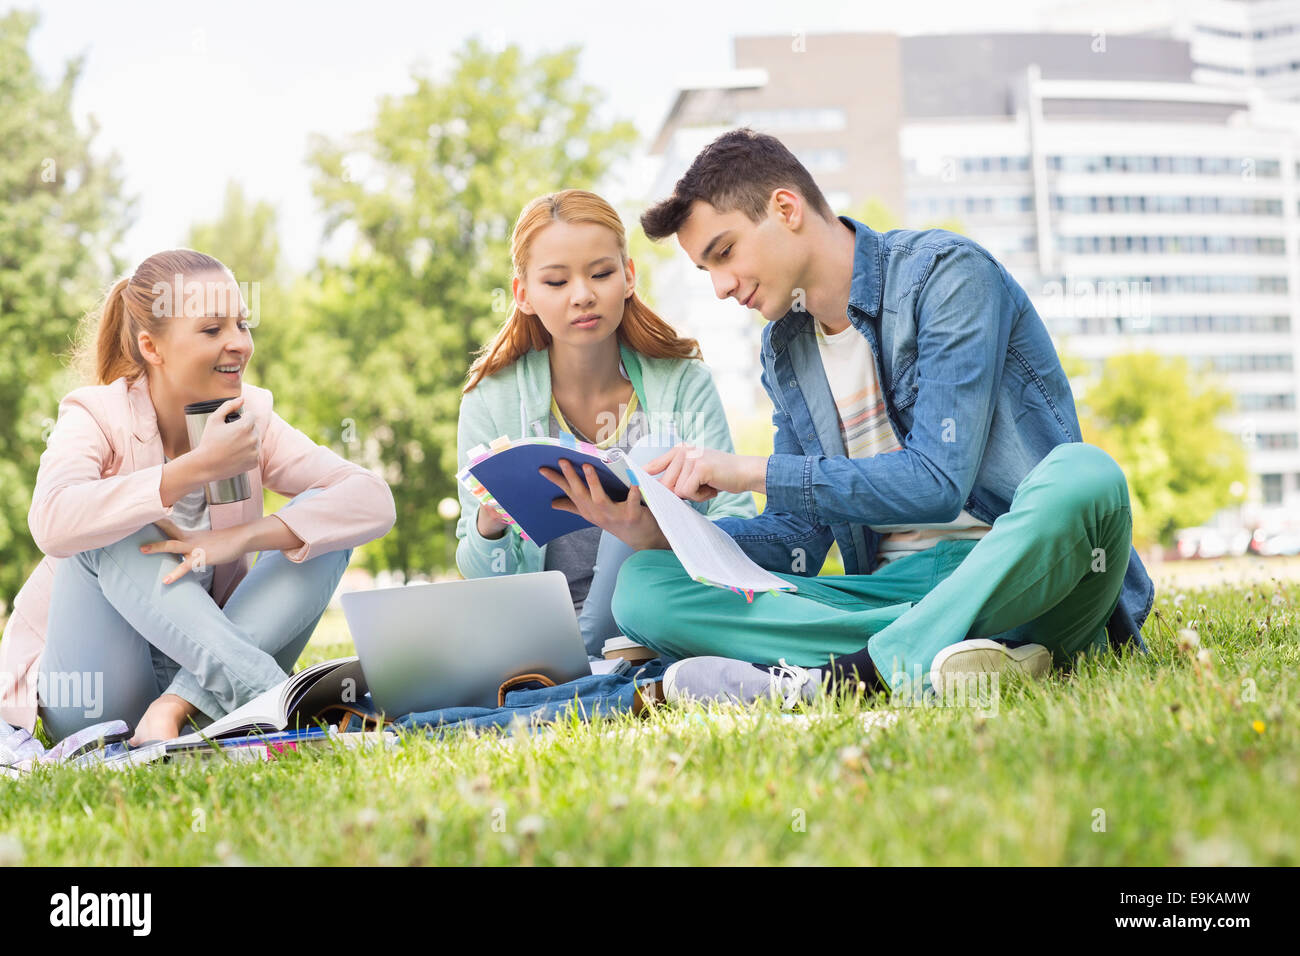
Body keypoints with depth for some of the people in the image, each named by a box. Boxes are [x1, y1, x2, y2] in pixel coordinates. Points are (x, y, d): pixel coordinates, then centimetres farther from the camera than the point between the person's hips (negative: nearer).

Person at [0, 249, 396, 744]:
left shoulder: (251, 419, -2)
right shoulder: (97, 416, -11)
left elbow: (375, 500, -17)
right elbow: (53, 522, -34)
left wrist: (242, 537, -30)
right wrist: (199, 467, -33)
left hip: (198, 662, 3)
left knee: (318, 527, -14)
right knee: (111, 532, -27)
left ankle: (182, 704, -29)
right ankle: (269, 688, -38)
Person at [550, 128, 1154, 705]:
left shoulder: (945, 273, -5)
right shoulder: (783, 351, 15)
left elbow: (938, 481, -16)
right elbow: (800, 540, 11)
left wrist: (753, 472, -14)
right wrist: (658, 528, -5)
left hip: (1021, 569, -5)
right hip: (897, 585, 5)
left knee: (1083, 475, -39)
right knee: (644, 587, -15)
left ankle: (848, 672, -36)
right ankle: (924, 649, -29)